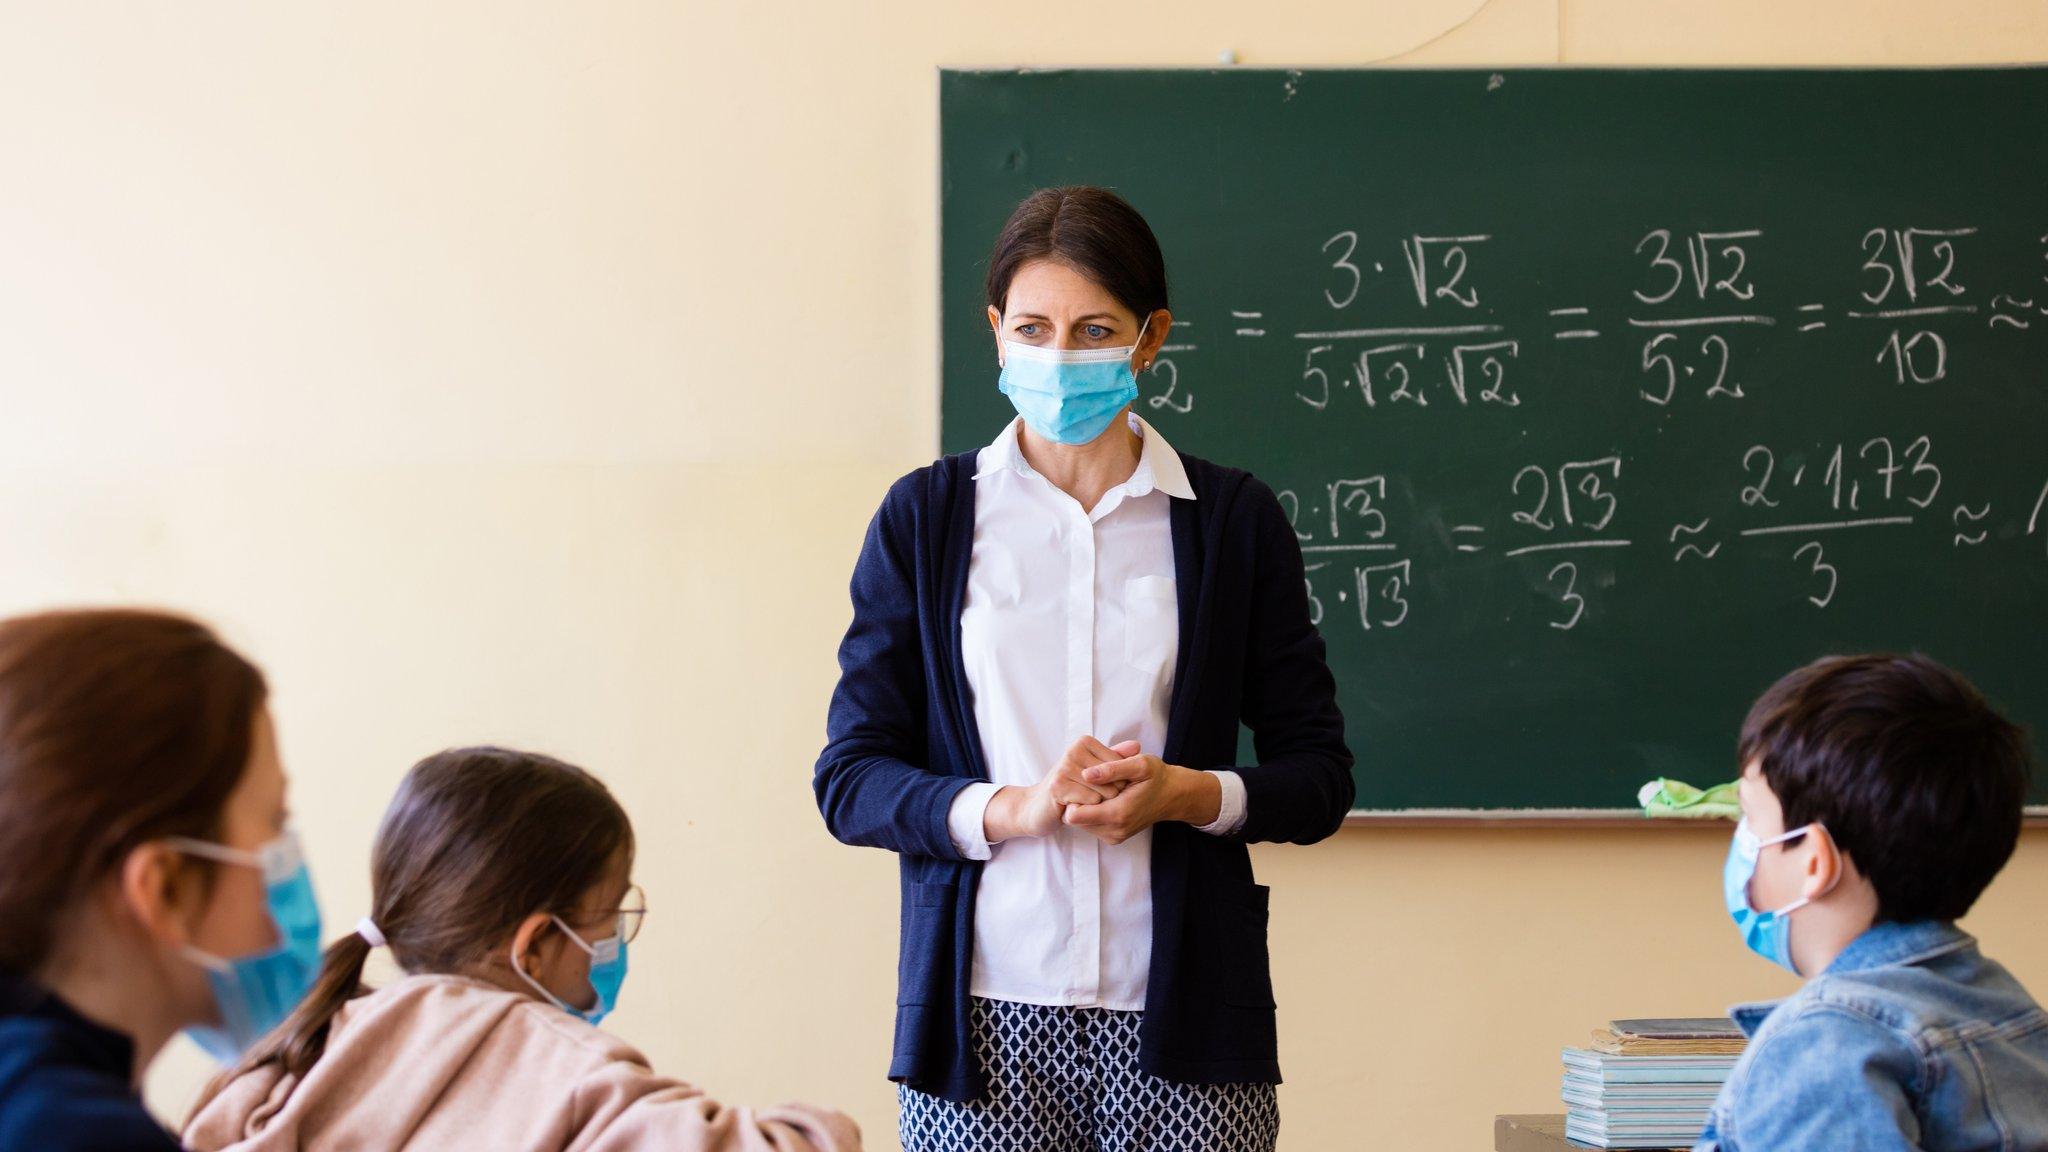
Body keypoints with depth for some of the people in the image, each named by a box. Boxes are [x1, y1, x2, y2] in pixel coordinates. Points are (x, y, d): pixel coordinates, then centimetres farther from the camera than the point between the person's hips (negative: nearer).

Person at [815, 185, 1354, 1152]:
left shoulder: (1234, 520, 6)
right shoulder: (925, 517, 6)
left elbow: (1319, 778, 8)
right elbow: (849, 779, 3)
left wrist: (1189, 793, -12)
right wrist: (1013, 809, -14)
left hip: (1180, 1014, 0)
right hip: (986, 1016, 0)